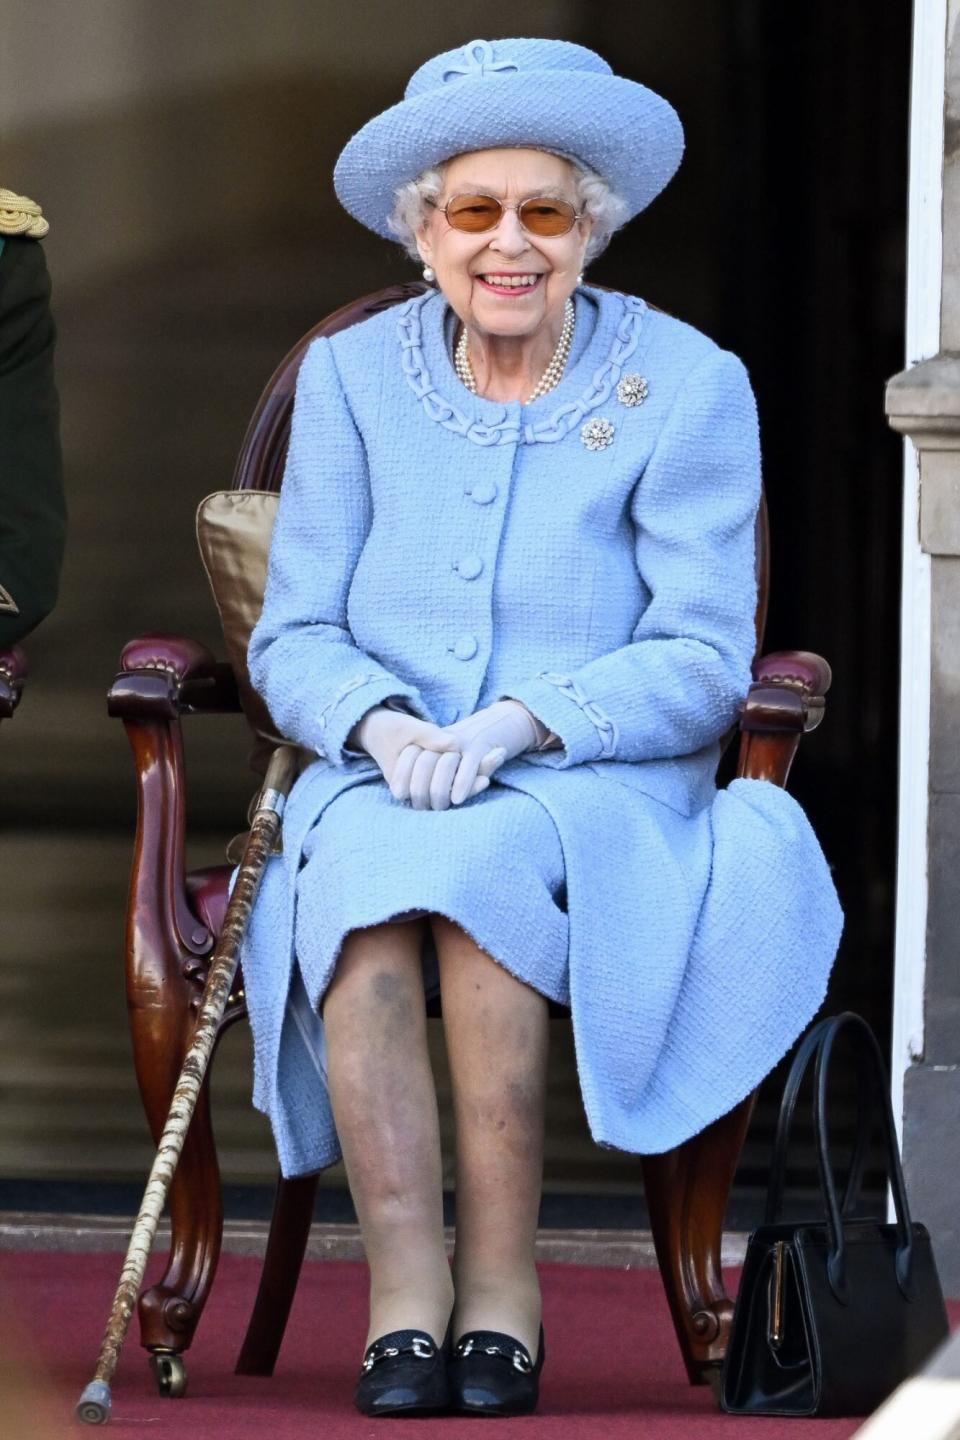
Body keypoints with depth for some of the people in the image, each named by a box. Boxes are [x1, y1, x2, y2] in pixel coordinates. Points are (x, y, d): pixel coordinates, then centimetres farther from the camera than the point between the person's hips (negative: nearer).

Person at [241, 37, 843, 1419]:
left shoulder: (688, 387, 0)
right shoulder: (352, 377, 8)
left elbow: (703, 658, -5)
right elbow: (293, 638, 6)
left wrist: (518, 721, -21)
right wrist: (386, 725, -17)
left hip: (602, 793, -2)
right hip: (377, 780, 2)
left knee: (482, 863, -37)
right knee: (360, 879, -34)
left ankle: (499, 1281, -31)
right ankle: (405, 1292, -36)